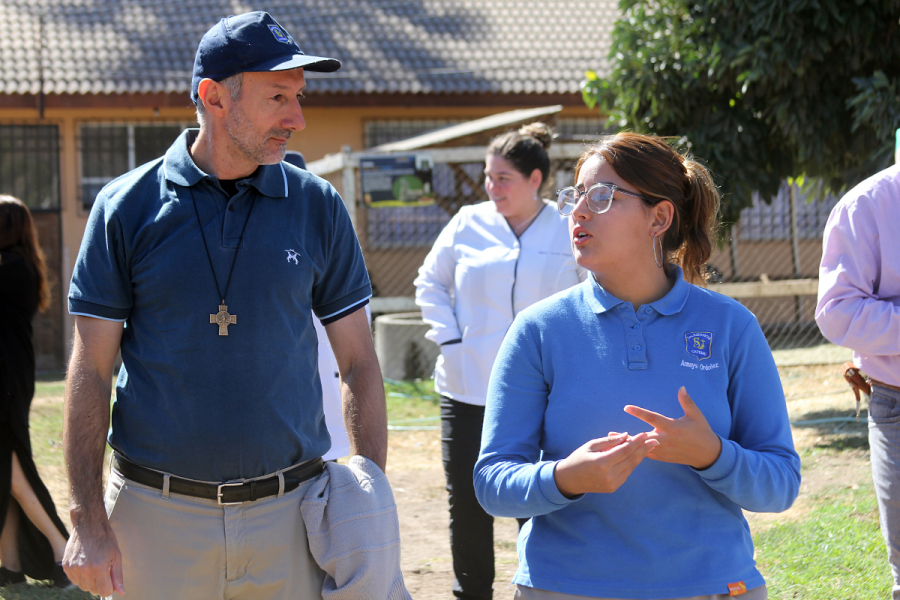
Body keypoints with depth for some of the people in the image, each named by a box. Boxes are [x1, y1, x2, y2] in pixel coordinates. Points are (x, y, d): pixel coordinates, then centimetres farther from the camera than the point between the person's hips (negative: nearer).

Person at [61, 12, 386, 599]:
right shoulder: (127, 207, -1)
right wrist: (88, 520, -6)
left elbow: (359, 363, 7)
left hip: (288, 511, 1)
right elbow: (91, 370, 0)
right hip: (157, 510, -1)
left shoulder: (318, 205, 3)